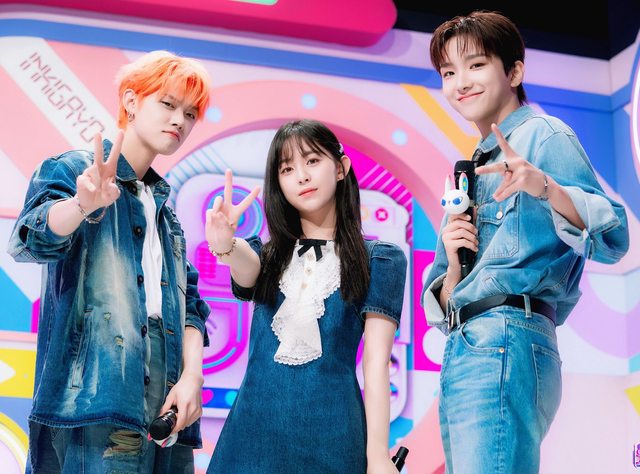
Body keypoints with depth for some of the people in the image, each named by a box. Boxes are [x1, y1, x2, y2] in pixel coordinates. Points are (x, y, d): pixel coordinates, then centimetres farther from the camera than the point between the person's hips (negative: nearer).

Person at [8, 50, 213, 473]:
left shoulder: (164, 207, 22)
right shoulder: (73, 169, 3)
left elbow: (188, 301, 16)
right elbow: (31, 241, -17)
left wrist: (192, 375, -2)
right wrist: (82, 205, -39)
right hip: (94, 394, -6)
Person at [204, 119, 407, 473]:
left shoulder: (379, 260, 3)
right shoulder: (268, 255, 12)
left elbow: (376, 362, -4)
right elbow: (246, 272, -12)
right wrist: (225, 246, -35)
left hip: (330, 427, -2)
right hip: (254, 425, 3)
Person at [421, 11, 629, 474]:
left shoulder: (544, 135, 3)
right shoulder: (473, 171, 25)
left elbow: (613, 238, -11)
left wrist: (545, 187, -26)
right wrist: (454, 267, 0)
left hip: (507, 338, -8)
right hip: (462, 350, 8)